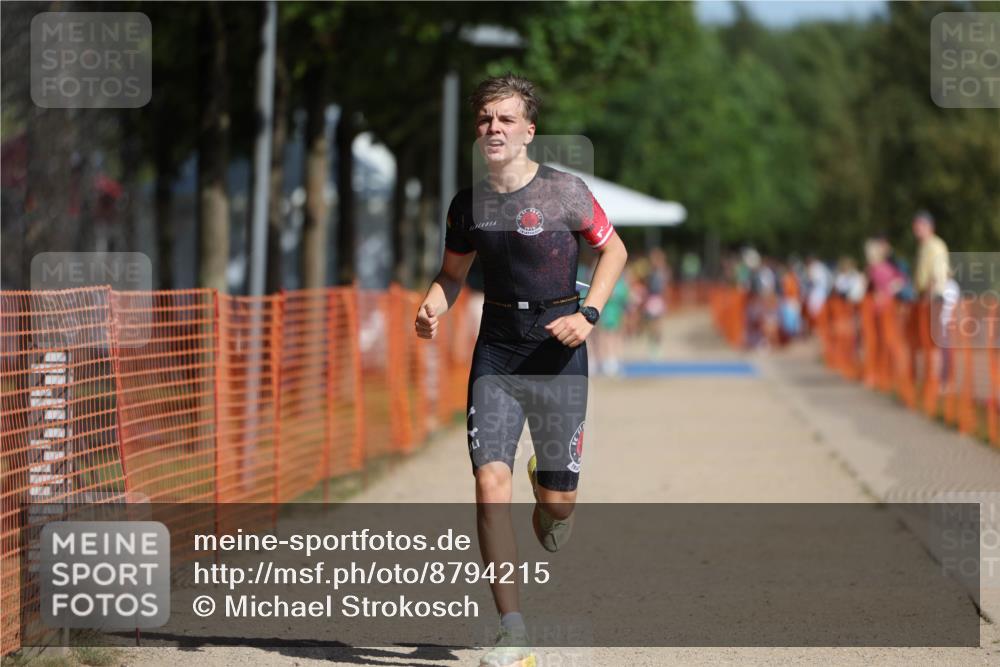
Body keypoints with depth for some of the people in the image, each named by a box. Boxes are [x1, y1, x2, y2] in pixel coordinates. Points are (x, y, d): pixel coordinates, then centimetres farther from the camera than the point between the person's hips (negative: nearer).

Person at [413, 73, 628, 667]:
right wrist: (432, 309, -4)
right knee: (491, 482, -14)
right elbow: (453, 273, 18)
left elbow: (614, 250, 3)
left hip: (558, 351, -2)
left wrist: (588, 315, -10)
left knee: (558, 502, 2)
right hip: (497, 351, 2)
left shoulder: (564, 191, -8)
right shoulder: (468, 204, 3)